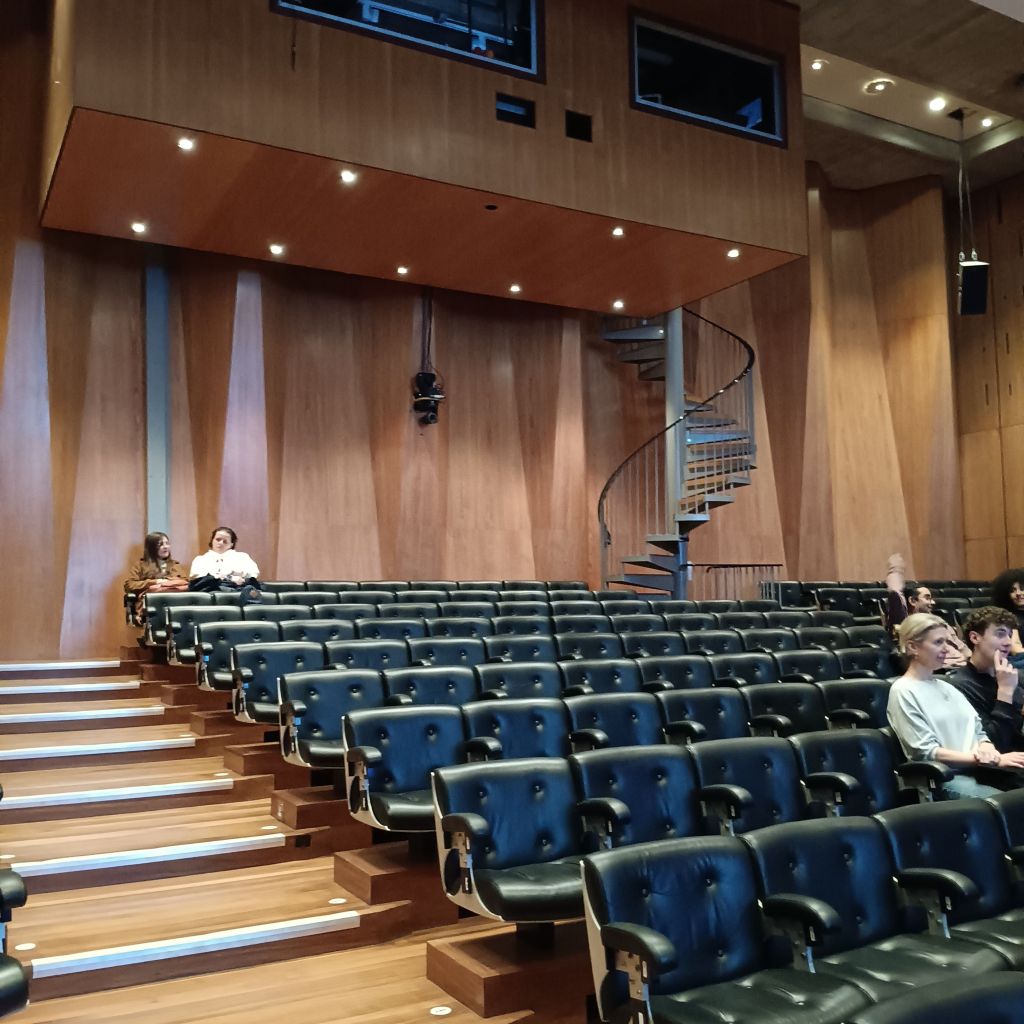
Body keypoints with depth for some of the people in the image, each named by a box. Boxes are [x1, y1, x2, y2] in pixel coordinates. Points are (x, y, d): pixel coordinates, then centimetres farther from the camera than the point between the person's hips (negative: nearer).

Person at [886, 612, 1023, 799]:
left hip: (976, 770, 7)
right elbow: (927, 752, -11)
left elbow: (978, 732, 16)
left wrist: (988, 751, -10)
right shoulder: (903, 691, -4)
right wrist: (991, 759, -15)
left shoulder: (946, 686, 20)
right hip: (941, 778, -7)